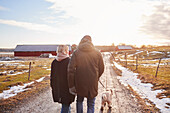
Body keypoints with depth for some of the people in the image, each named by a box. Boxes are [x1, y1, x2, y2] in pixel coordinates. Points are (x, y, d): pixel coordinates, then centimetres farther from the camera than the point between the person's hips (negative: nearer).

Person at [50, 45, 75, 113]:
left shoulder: (54, 62, 1)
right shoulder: (69, 61, -16)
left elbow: (52, 76, 7)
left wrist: (53, 87, 18)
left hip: (57, 89, 5)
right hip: (67, 88, -5)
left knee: (66, 104, 23)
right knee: (66, 106, 6)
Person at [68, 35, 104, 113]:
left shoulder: (76, 52, -6)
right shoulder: (97, 53, -3)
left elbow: (71, 70, -11)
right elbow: (101, 69, 4)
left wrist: (71, 85, -4)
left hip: (79, 83, 1)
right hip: (92, 84, 0)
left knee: (79, 101, 26)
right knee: (91, 105, 15)